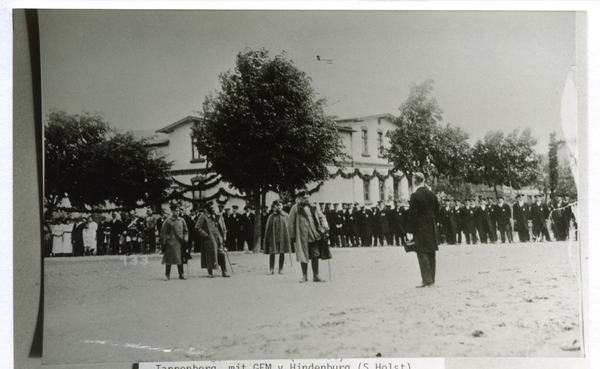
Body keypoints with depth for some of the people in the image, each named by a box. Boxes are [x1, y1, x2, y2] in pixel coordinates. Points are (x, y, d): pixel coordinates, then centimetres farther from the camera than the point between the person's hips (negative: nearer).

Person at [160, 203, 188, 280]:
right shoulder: (167, 221, -3)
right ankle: (167, 275, 6)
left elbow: (185, 231, 19)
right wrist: (163, 243, -6)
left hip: (180, 242, 4)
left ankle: (181, 275, 12)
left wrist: (185, 238, 4)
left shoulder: (182, 221, 11)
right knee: (169, 259, -2)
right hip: (170, 242, -4)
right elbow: (163, 232, -2)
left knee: (180, 259, 5)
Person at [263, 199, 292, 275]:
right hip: (273, 237, -1)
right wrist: (267, 239, 1)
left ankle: (281, 269, 14)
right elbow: (267, 228, 6)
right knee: (272, 253, -3)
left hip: (283, 237, 1)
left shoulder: (286, 216, 5)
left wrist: (289, 238, 1)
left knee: (282, 253, 5)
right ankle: (271, 269, 4)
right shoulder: (271, 217, 4)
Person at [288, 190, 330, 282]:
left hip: (314, 235, 3)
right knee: (303, 257, -1)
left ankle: (316, 276, 11)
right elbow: (291, 223, 2)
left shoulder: (313, 207, 13)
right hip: (302, 236, -3)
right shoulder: (295, 208, 1)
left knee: (315, 256, 3)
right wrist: (292, 236, -1)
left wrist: (325, 226, -2)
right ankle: (304, 276, 12)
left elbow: (321, 216, 16)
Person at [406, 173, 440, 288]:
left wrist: (411, 231, -10)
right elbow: (437, 212, 12)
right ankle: (431, 279, 18)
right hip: (432, 228, 7)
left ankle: (427, 280, -6)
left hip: (420, 228, -7)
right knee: (431, 253, 12)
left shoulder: (415, 196, -14)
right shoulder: (432, 195, 6)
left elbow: (412, 215, -14)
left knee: (422, 254, -3)